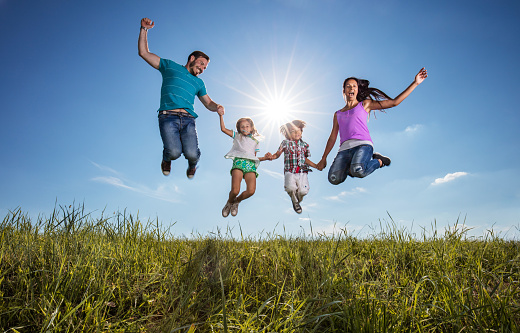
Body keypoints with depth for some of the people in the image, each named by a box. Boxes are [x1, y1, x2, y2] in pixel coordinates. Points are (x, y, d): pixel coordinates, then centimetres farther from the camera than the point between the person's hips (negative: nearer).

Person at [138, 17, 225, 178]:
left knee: (191, 154, -22)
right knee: (174, 152, -25)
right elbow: (144, 53, 20)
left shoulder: (198, 82, 30)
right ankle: (166, 159, 14)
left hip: (188, 119, 3)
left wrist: (217, 107, 7)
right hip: (168, 117, -2)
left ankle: (192, 163, 17)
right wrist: (144, 29, 13)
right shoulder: (170, 66, 21)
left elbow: (208, 103, 30)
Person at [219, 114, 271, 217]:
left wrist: (265, 158, 14)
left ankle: (236, 201, 12)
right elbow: (223, 129, 22)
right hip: (238, 161, -2)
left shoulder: (255, 141, 29)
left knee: (251, 191, -20)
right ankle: (229, 202, 16)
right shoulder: (237, 136, 25)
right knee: (235, 190, -20)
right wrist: (221, 116, 18)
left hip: (251, 164, 2)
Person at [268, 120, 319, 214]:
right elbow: (278, 154, 6)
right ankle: (295, 202, 10)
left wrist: (316, 166, 14)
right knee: (290, 188, -26)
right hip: (290, 172, -2)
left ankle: (298, 201, 26)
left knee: (303, 191, -14)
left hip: (302, 172, 2)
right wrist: (272, 156, -16)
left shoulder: (304, 144, 13)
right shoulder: (285, 143, 6)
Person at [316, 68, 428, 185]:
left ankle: (378, 161, -1)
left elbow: (394, 102, 14)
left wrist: (415, 83, 11)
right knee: (334, 178, -24)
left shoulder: (365, 104, 18)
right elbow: (332, 137, 24)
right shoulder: (338, 114, 25)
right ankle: (351, 166, 8)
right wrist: (323, 158, 19)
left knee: (358, 171, -35)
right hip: (345, 149, 3)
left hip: (363, 144, -2)